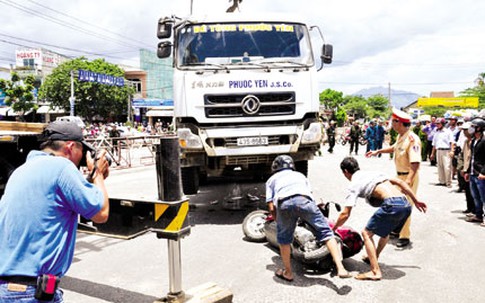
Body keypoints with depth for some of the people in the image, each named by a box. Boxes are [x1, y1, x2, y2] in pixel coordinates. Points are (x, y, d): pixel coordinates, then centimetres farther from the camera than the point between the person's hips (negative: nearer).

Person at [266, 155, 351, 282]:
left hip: (283, 202, 0)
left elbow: (271, 207, 24)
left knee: (284, 239, 21)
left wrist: (279, 221, 41)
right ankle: (341, 269, -1)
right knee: (326, 232, 10)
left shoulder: (272, 179, 35)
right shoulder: (299, 174, 41)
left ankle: (288, 273, 30)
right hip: (304, 199, 1)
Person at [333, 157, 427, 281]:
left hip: (392, 205, -8)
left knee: (367, 233, 4)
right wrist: (416, 200, 26)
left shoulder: (354, 184, 6)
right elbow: (400, 182, 22)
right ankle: (374, 257, 47)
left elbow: (345, 214, 0)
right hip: (406, 204, 8)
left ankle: (375, 271, -2)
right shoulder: (373, 173, 27)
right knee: (385, 230, 31)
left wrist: (334, 228, 13)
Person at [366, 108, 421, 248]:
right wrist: (377, 151, 29)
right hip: (399, 175, 10)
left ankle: (405, 236, 7)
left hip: (409, 176, -10)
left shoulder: (412, 139, -25)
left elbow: (415, 162, -31)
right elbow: (394, 147, 26)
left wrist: (409, 180, -38)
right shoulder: (400, 136, 4)